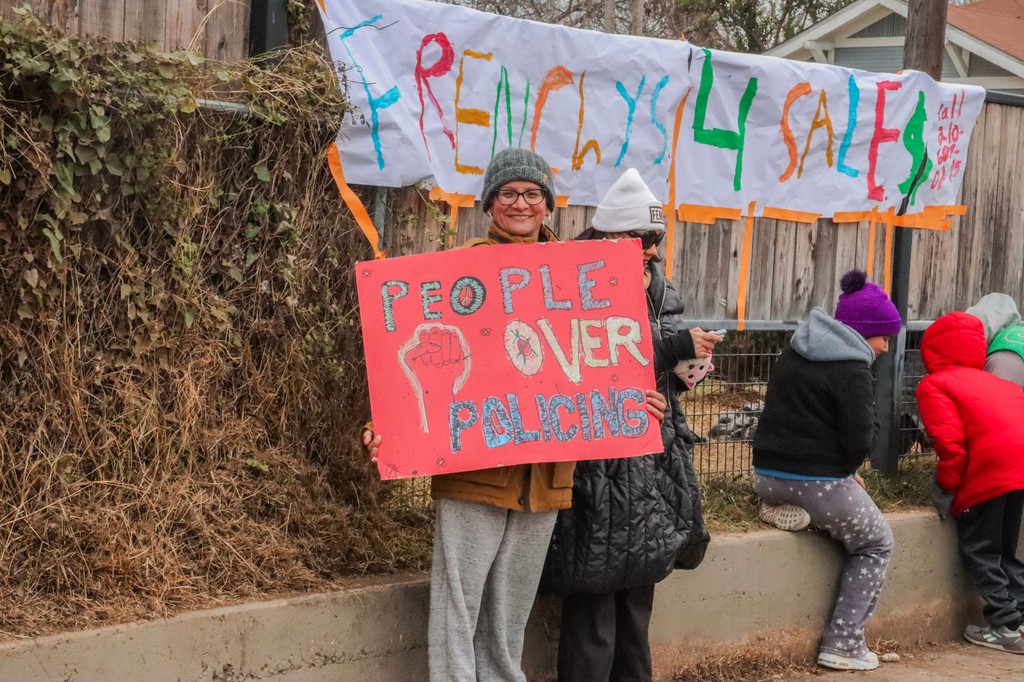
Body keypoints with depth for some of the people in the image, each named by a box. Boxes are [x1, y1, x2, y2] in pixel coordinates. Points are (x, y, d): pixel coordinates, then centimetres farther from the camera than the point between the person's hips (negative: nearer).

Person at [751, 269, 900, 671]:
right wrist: (846, 469, 6)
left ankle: (788, 508, 7)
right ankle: (843, 645, 6)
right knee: (876, 545, 14)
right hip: (816, 481, -7)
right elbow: (860, 442, -17)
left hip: (767, 473, 7)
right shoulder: (852, 370, -14)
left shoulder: (795, 353, 11)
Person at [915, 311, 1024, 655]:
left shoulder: (933, 385, 7)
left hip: (990, 469, -7)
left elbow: (949, 440, -9)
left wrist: (950, 483, 4)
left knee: (978, 549, 6)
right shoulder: (993, 381, 29)